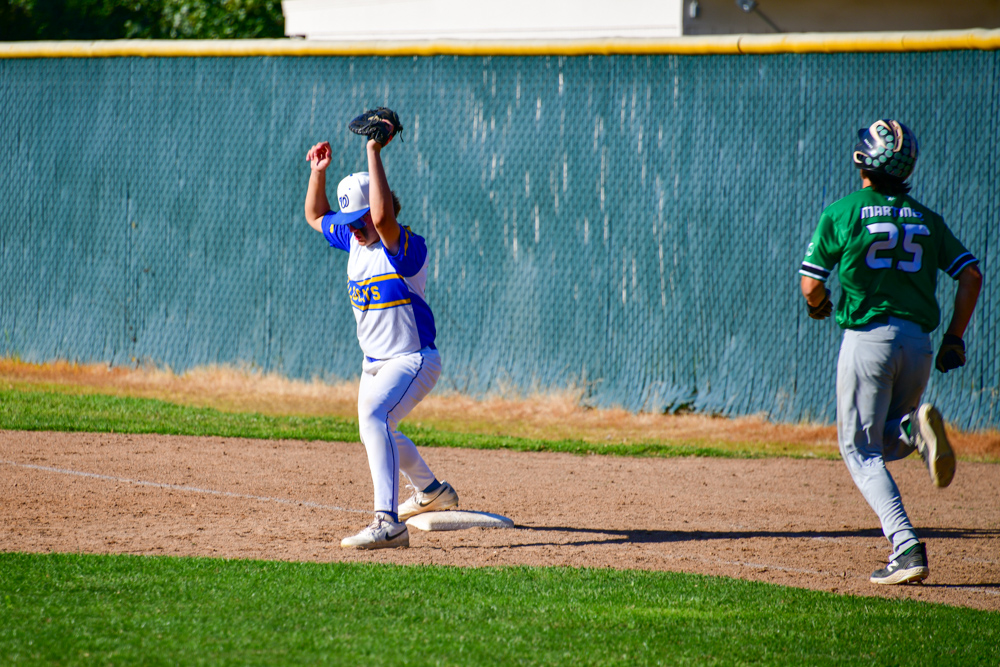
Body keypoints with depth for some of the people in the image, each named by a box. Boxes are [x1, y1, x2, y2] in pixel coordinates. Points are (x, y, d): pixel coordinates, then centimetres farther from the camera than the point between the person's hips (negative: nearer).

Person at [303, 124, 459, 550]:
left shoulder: (407, 247, -23)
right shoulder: (355, 240, 2)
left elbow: (383, 216, -45)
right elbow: (315, 217, 19)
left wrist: (374, 154, -41)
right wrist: (318, 173, 3)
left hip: (413, 361, -10)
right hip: (375, 364, 10)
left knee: (374, 418, -33)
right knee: (376, 431, 28)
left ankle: (388, 524, -44)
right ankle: (432, 492, 55)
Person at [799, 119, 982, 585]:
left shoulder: (841, 213, -1)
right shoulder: (927, 219, 12)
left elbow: (812, 287, -1)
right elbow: (971, 275, 6)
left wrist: (818, 306, 22)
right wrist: (954, 338, 11)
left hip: (867, 337, -4)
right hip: (918, 342, 4)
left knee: (861, 450, 3)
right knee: (885, 444, 22)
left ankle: (907, 548, -17)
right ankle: (915, 428, -17)